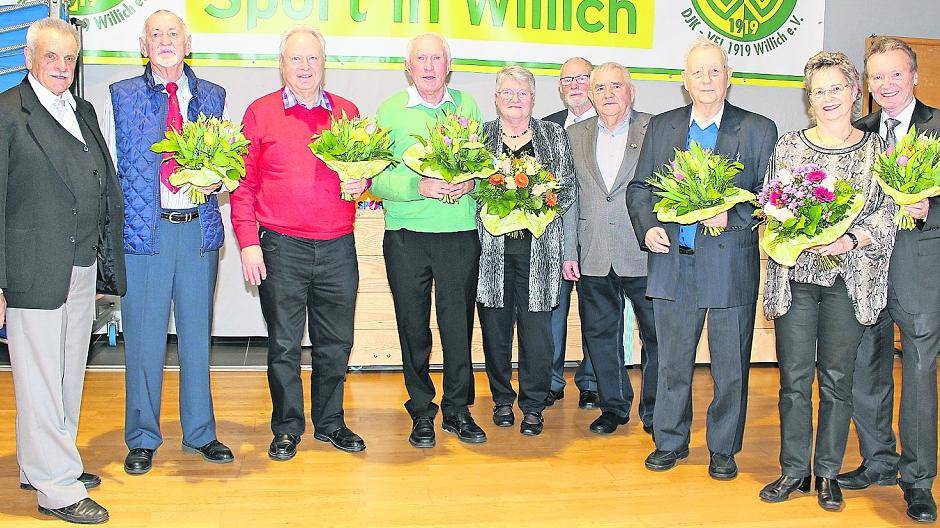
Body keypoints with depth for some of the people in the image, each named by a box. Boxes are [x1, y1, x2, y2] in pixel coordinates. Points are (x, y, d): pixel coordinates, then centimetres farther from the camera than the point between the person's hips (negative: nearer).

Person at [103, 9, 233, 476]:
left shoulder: (213, 97, 9)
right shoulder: (120, 97, 5)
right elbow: (107, 168, 4)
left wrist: (216, 179, -10)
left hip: (200, 229, 2)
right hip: (142, 229, -2)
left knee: (197, 333, 11)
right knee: (143, 336, 5)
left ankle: (200, 432, 25)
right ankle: (142, 439, 20)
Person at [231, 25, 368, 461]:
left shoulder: (347, 113, 10)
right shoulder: (260, 113, 2)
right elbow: (244, 182, 1)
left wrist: (362, 182, -3)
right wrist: (248, 242, -6)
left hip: (338, 246, 3)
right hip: (281, 246, -2)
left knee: (335, 343, 11)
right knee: (284, 344, 6)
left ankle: (330, 422, 26)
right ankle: (287, 428, 21)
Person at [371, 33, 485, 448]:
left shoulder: (467, 106, 10)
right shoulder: (390, 111, 3)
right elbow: (375, 178, -2)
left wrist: (471, 183, -10)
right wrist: (419, 187, -18)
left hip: (461, 234, 1)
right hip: (406, 236, -1)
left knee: (459, 324, 6)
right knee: (413, 325, 6)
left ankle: (458, 409, 21)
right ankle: (421, 412, 20)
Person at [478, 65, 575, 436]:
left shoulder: (554, 136, 11)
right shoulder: (481, 135, 9)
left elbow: (567, 189, 9)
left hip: (538, 247, 0)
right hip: (492, 244, 0)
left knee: (536, 327, -1)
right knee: (496, 325, 5)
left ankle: (533, 405, 11)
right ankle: (502, 399, 21)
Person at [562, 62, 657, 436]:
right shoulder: (575, 135, 9)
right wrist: (569, 251, 5)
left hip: (645, 254, -3)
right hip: (594, 259, 3)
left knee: (656, 334, 5)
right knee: (601, 334, 12)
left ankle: (653, 411, 21)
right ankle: (614, 405, 27)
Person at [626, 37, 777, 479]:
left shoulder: (758, 130, 2)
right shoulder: (661, 127, 10)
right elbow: (640, 188, 12)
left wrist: (732, 217, -17)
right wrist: (647, 227, -6)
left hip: (731, 265, -2)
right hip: (672, 264, 2)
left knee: (730, 366, 7)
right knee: (672, 362, 12)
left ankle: (723, 449, 23)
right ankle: (670, 441, 27)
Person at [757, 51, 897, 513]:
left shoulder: (875, 149, 4)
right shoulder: (789, 146, 6)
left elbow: (887, 214, -1)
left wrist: (848, 241, -16)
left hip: (848, 278, 0)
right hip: (795, 276, 1)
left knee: (837, 379, 6)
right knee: (794, 378, 3)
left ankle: (827, 473, 18)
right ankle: (793, 470, 15)